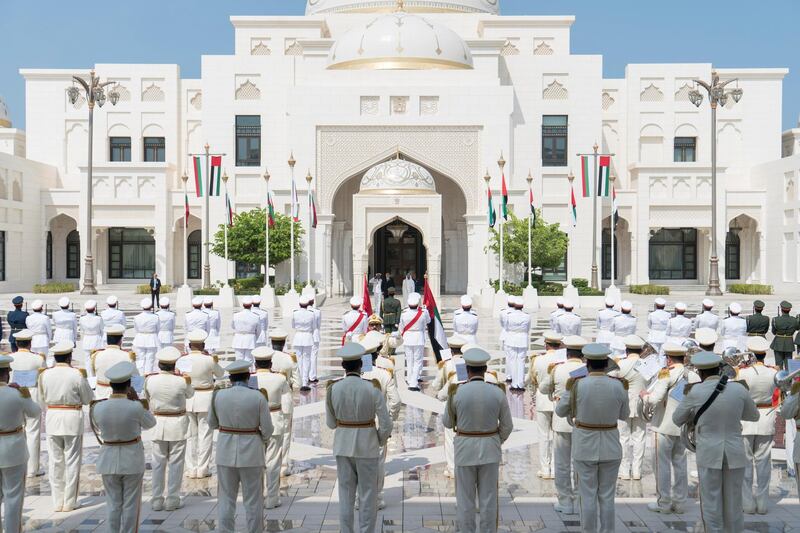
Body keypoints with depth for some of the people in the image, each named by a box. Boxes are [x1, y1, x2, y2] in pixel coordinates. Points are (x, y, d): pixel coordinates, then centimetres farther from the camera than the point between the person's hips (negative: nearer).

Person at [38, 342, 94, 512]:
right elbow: (88, 399, -3)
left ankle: (57, 503, 16)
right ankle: (69, 503, 10)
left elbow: (42, 399, 11)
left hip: (52, 418, 3)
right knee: (72, 462, 6)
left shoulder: (45, 375, -2)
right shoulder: (76, 374, -12)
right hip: (72, 418, -3)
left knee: (55, 462, 11)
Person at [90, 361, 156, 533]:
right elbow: (150, 423, 1)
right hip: (132, 460, -2)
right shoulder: (136, 407, -18)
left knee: (113, 504, 12)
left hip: (108, 460, 3)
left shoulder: (98, 407, -10)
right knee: (130, 504, 8)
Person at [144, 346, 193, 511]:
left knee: (158, 462, 11)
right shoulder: (181, 381, -16)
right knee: (176, 462, 6)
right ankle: (172, 500, 10)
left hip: (158, 423, 3)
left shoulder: (150, 380, -9)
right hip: (177, 424, -2)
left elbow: (147, 398, 8)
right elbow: (190, 394, 5)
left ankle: (157, 500, 15)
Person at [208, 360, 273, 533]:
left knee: (226, 500, 12)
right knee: (253, 501, 8)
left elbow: (212, 424, 7)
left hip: (226, 451, 2)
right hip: (251, 452, -2)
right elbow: (267, 429, -7)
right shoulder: (258, 397, -11)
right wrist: (264, 441, 13)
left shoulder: (218, 395, -5)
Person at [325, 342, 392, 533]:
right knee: (368, 495, 7)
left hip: (342, 444, 3)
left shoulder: (333, 388, -6)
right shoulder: (372, 388, -14)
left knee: (345, 494, 12)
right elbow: (386, 424, -11)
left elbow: (331, 423, 3)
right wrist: (380, 442, 7)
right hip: (367, 445, -3)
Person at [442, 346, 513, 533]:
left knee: (465, 499, 8)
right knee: (488, 499, 10)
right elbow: (507, 426, 0)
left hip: (465, 448, -1)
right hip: (490, 448, 2)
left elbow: (447, 422, 2)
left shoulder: (457, 392, -12)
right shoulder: (497, 392, -7)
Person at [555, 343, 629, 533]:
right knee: (607, 496, 12)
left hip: (585, 447, -2)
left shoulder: (577, 385, -13)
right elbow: (624, 416, 7)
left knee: (588, 496, 7)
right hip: (610, 447, 2)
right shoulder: (618, 386, -8)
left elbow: (560, 411, 1)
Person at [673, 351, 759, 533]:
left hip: (709, 454, -2)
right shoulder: (739, 389, -5)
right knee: (734, 503, 13)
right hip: (735, 453, 2)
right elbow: (754, 416, 14)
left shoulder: (694, 392, -10)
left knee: (711, 504, 7)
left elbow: (677, 419, 4)